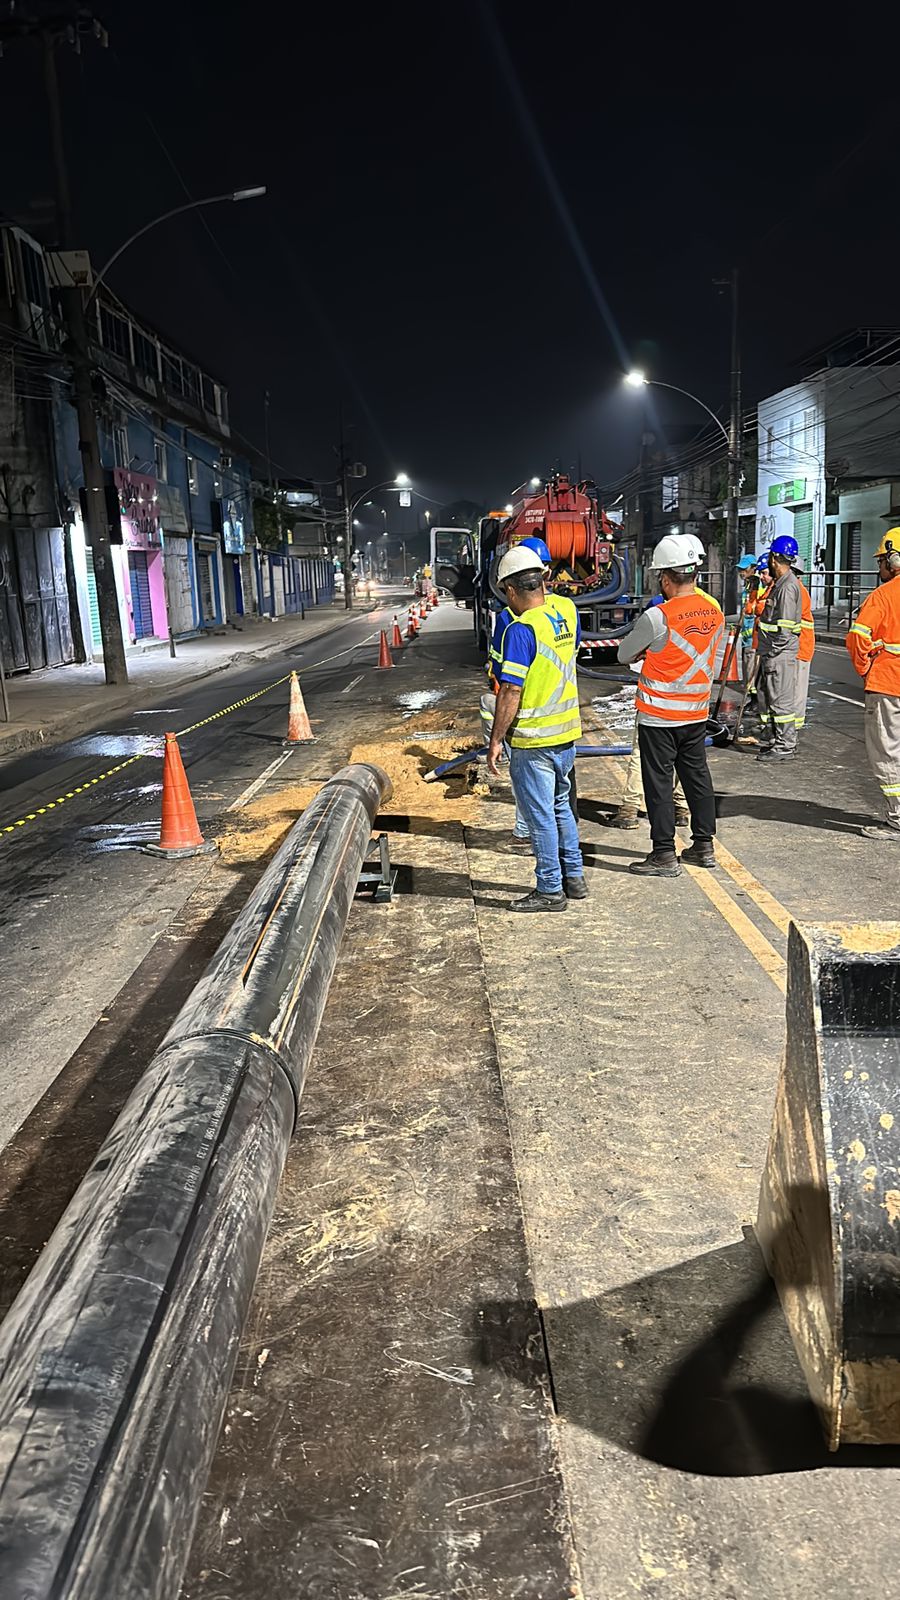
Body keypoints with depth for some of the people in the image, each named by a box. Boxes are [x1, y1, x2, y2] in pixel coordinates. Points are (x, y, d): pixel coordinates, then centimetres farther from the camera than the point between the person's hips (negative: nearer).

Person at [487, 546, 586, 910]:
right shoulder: (566, 610, 2)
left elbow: (511, 691, -22)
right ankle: (574, 877, 31)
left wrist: (495, 740, -14)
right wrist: (542, 590, 22)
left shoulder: (521, 628, -20)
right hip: (568, 732, 8)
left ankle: (550, 890, 13)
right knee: (560, 805, 22)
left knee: (541, 815, 3)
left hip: (533, 741, -8)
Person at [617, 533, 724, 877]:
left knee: (659, 783, 2)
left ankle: (664, 855, 6)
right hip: (697, 713, 6)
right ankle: (704, 845, 26)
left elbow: (624, 653, -6)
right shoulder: (714, 610, 1)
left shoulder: (658, 617, -20)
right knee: (697, 776, 16)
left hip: (659, 716, -6)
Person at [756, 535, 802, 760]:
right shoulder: (780, 583, 15)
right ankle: (770, 739, 29)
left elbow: (784, 628, -22)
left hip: (780, 655, -11)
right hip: (773, 652, 11)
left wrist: (772, 655, -19)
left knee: (781, 700, -5)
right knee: (768, 695, 18)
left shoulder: (787, 586, -18)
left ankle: (786, 747, 0)